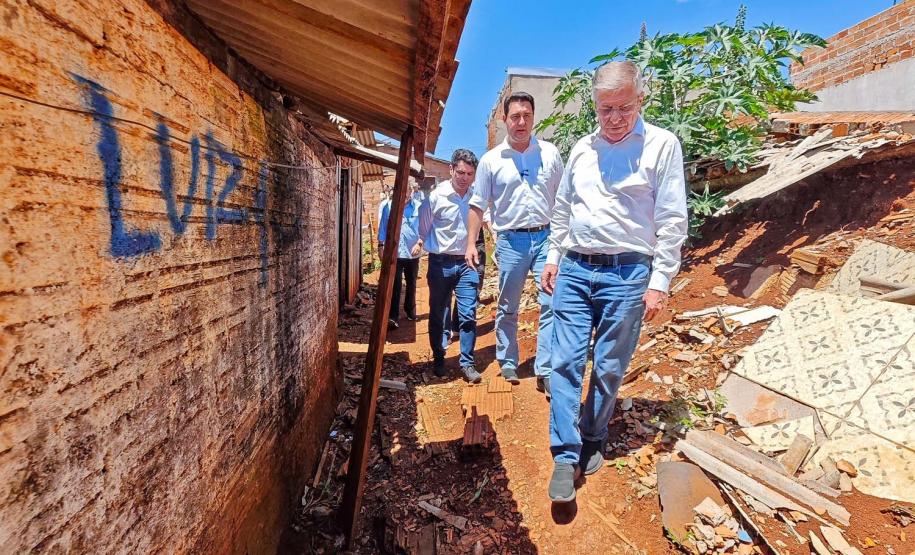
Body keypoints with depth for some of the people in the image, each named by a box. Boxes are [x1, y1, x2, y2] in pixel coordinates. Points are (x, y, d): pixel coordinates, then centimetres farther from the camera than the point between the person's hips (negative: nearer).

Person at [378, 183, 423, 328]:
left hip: (412, 253, 2)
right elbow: (383, 227, 0)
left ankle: (410, 310, 37)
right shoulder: (388, 206, -6)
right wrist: (381, 245, 0)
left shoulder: (418, 207, -6)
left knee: (411, 284, 18)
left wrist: (420, 243, -15)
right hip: (394, 253, -2)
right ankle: (393, 317, -1)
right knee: (395, 286, -5)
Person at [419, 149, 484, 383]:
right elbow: (423, 230, 3)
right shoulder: (436, 196, -9)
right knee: (438, 315, 10)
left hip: (466, 263, 2)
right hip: (441, 263, -1)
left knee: (468, 315, -1)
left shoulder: (477, 195, -2)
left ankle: (467, 363, 13)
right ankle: (438, 360, 28)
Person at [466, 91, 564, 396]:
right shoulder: (491, 160, 3)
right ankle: (507, 363, 26)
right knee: (507, 308, 9)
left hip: (546, 237, 1)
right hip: (510, 240, 0)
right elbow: (478, 205, 6)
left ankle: (545, 371, 2)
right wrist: (471, 243, 0)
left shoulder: (550, 153, 6)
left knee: (552, 303, -7)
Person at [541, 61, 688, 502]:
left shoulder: (662, 145, -1)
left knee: (609, 368, 7)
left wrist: (659, 282, -9)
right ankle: (565, 454, 8)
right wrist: (553, 257, 15)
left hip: (626, 273, -3)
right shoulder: (581, 149, 13)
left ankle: (593, 441, 28)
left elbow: (672, 220, -5)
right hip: (573, 270, 4)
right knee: (566, 362, -1)